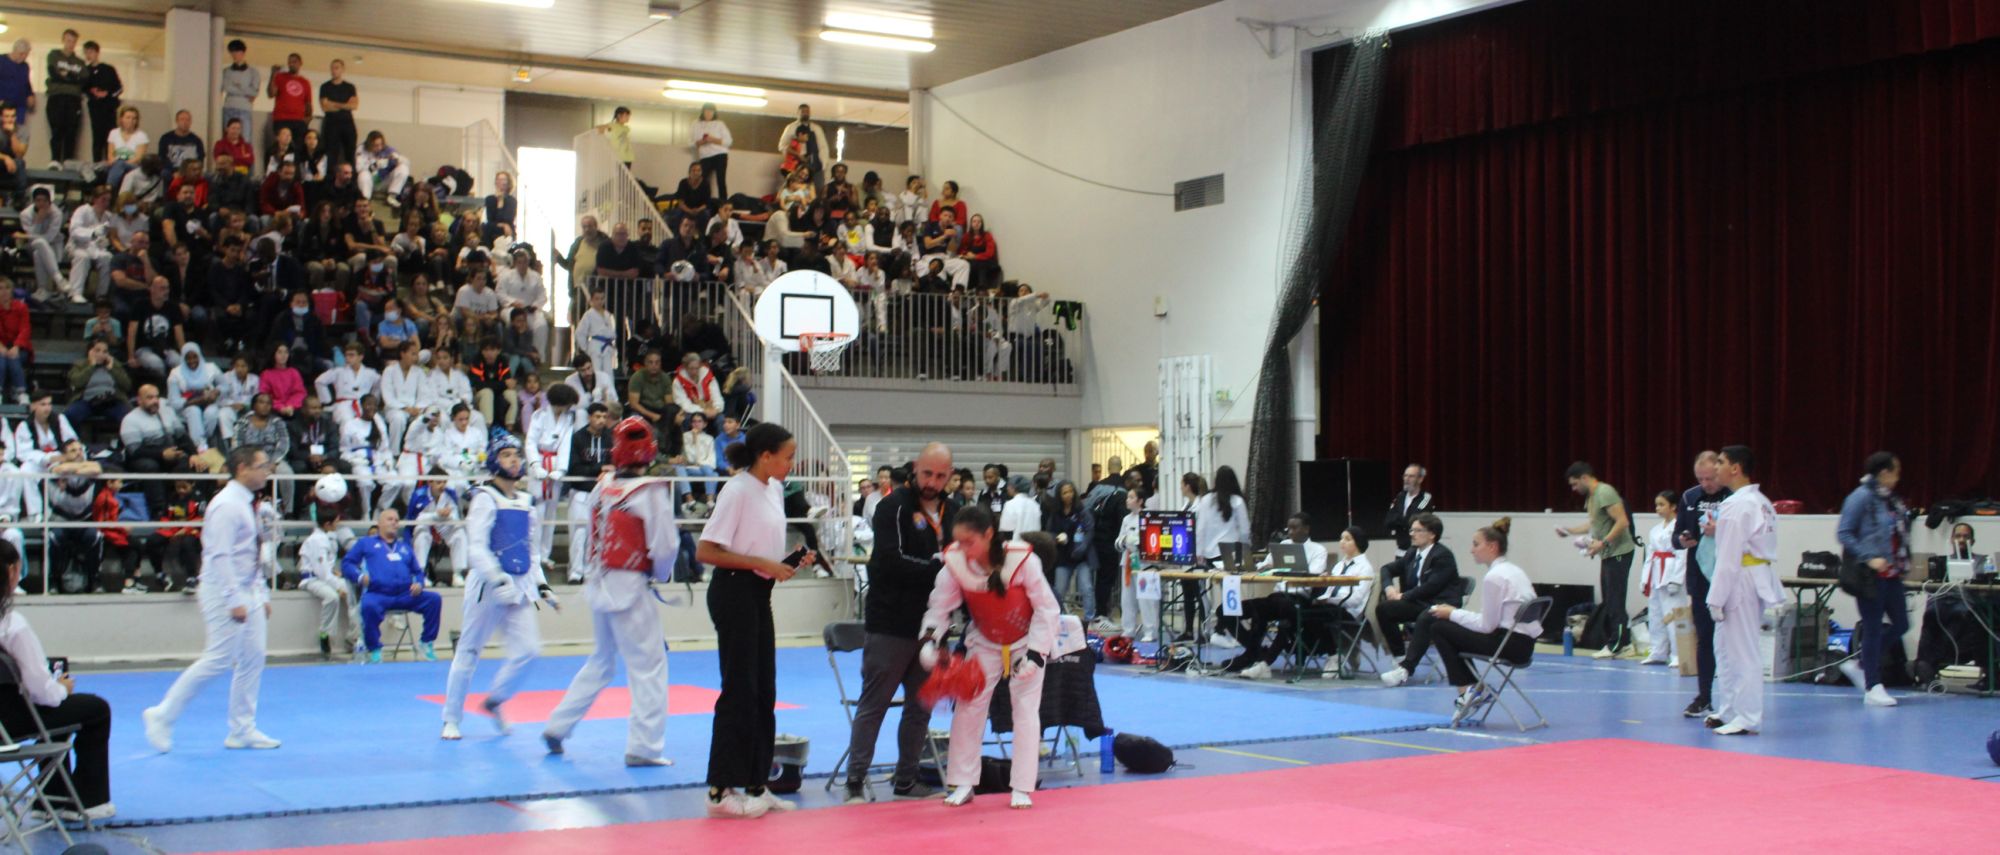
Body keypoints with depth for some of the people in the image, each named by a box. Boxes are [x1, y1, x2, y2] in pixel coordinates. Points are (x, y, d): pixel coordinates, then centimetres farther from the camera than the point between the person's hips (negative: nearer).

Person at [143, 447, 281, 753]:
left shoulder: (247, 504, 14)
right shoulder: (227, 505, -17)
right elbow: (221, 556, -22)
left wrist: (262, 595, 16)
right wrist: (234, 601, -24)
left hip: (246, 592, 10)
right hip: (225, 593, -10)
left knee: (252, 659, 9)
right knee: (218, 660, -9)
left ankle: (242, 731, 16)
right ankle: (162, 716, 2)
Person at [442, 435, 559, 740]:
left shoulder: (526, 501, 14)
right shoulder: (485, 498, -7)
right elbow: (477, 547, -15)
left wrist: (541, 584, 15)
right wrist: (499, 581, -24)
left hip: (520, 586, 6)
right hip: (488, 586, -6)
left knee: (528, 649, -4)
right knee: (469, 651, 2)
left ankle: (494, 701, 18)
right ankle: (451, 719, 15)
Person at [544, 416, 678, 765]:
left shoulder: (603, 485, 3)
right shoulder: (651, 492, -14)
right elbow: (666, 546, -14)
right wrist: (660, 574, 5)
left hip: (598, 585, 7)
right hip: (630, 588, -7)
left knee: (601, 662, 24)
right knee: (648, 665, 3)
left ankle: (558, 726, 28)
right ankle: (644, 747, 2)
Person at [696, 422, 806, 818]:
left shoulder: (774, 489, 10)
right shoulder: (738, 491, -16)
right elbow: (705, 552, -19)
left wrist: (791, 561, 3)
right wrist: (761, 564, -20)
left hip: (759, 593, 9)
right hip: (734, 592, -9)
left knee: (764, 692, 12)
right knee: (739, 692, -5)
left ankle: (754, 786, 22)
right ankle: (721, 791, 4)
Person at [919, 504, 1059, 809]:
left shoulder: (1022, 559, -32)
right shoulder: (955, 563, -23)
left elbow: (1047, 609, -21)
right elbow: (940, 607, -11)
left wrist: (1036, 654, -22)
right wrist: (930, 639, -29)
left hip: (1025, 643, -3)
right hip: (984, 643, 3)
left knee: (1026, 709, -3)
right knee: (967, 707, 1)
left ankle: (1022, 788, 7)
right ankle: (963, 784, 12)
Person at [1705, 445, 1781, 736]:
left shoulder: (1736, 505, -17)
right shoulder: (1762, 502, 14)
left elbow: (1729, 556, -19)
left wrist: (1717, 598, -16)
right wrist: (1717, 532, 14)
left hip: (1740, 581, -10)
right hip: (1761, 578, 10)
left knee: (1741, 652, -4)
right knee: (1725, 648, 18)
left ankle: (1747, 719, 1)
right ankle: (1728, 711, 25)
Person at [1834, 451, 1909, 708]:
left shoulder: (1891, 499, 12)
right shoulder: (1862, 497, -11)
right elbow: (1843, 533, -14)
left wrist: (1904, 561, 9)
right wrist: (1869, 558, -20)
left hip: (1891, 574, 8)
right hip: (1870, 575, -8)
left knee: (1901, 625, 8)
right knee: (1873, 628, -1)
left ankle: (1860, 667, 22)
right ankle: (1872, 688, 7)